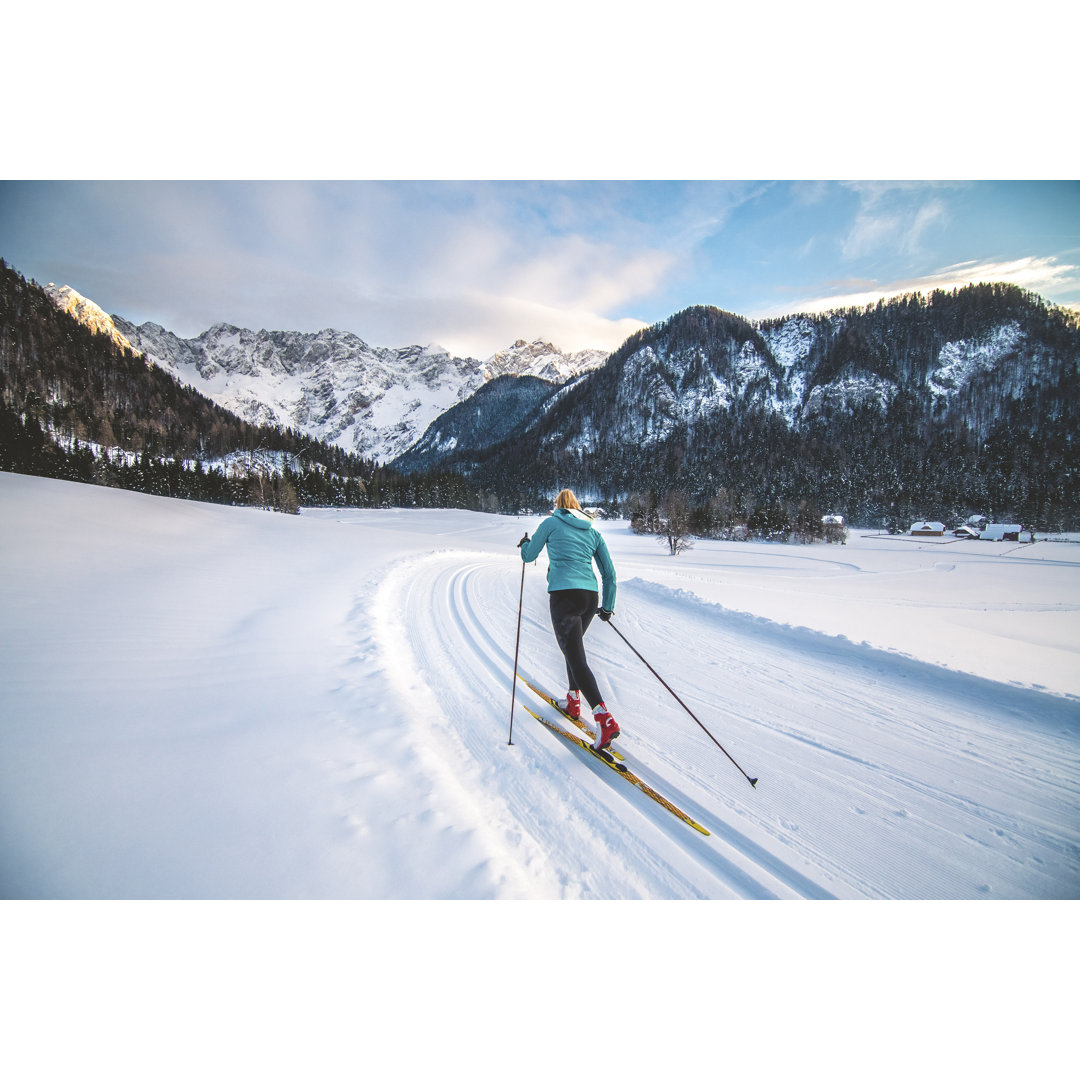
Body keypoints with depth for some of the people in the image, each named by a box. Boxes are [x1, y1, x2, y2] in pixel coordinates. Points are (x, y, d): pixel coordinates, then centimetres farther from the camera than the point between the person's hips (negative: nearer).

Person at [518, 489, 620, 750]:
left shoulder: (551, 523, 6)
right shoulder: (593, 532, 17)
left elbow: (528, 556, 12)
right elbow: (609, 572, 15)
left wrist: (524, 543, 34)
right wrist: (608, 606, 22)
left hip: (563, 596, -6)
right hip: (589, 596, 6)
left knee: (576, 658, -8)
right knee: (573, 646, 27)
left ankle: (605, 720, -19)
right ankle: (573, 702, 37)